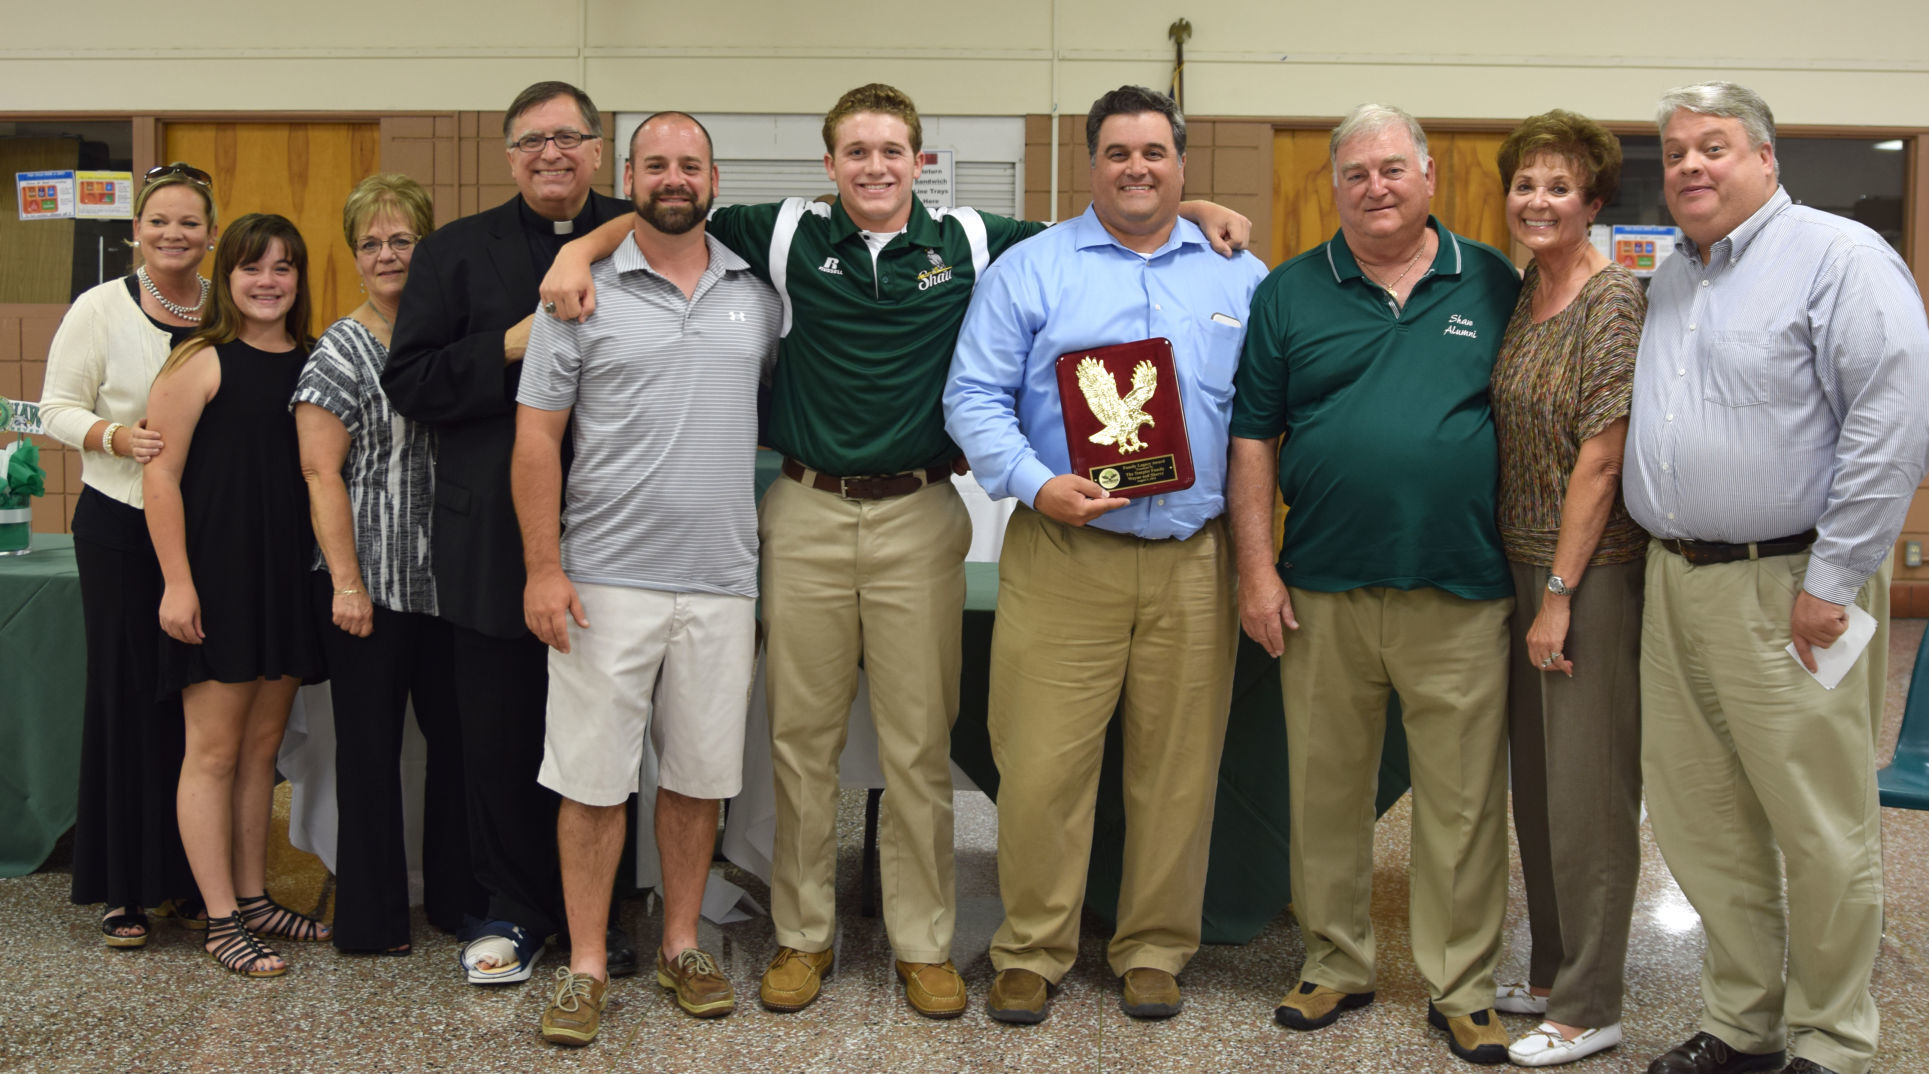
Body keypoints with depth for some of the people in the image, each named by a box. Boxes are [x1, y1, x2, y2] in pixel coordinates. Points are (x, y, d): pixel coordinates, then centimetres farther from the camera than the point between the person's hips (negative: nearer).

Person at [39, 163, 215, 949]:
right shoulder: (101, 308, -3)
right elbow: (58, 407, -1)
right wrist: (115, 436, -19)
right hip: (120, 523, -2)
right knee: (127, 689, 1)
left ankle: (192, 878, 16)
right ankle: (124, 888, 11)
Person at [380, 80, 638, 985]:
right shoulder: (455, 254, 6)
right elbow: (408, 383, -2)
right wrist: (512, 348, -13)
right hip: (495, 544, 0)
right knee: (500, 739, 7)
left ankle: (598, 909, 25)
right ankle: (517, 907, 24)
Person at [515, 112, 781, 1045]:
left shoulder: (757, 293, 10)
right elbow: (537, 437, -2)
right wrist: (543, 568, -8)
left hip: (722, 582, 3)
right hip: (607, 579, -3)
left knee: (699, 773, 10)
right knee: (593, 777, 2)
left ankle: (681, 945, 25)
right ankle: (585, 965, 13)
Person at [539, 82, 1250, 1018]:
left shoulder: (969, 242, 4)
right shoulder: (790, 235, 4)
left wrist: (1191, 209, 3)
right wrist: (580, 248, -4)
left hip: (919, 517, 0)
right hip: (807, 514, 1)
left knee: (919, 744, 4)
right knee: (801, 734, 7)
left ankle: (924, 944, 17)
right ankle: (802, 935, 21)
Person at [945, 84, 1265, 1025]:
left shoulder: (1240, 277, 13)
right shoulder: (1028, 270, 6)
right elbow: (975, 398, 0)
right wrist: (1037, 485, -15)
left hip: (1195, 560, 2)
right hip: (1063, 559, -2)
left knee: (1177, 767, 7)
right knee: (1041, 764, -2)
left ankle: (1154, 950, 22)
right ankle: (1031, 951, 14)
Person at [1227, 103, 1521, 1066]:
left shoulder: (1493, 285, 8)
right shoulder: (1289, 293, 7)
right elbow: (1252, 437, 6)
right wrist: (1256, 567, -2)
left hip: (1462, 596, 0)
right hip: (1324, 590, 1)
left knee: (1462, 800, 4)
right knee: (1326, 792, 9)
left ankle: (1461, 988, 18)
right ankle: (1336, 964, 25)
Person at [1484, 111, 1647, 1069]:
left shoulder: (1613, 299, -12)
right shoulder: (1519, 295, 11)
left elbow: (1601, 458, -16)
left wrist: (1560, 593, -16)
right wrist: (1524, 583, 10)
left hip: (1591, 573, -8)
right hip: (1522, 562, 8)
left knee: (1586, 787, 0)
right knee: (1535, 780, 15)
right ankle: (1551, 973, 29)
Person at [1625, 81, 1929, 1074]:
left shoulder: (1838, 256, -7)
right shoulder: (1666, 280, 16)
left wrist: (1833, 580, -17)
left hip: (1783, 588, -7)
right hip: (1673, 581, 8)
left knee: (1821, 831, 1)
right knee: (1698, 818, 13)